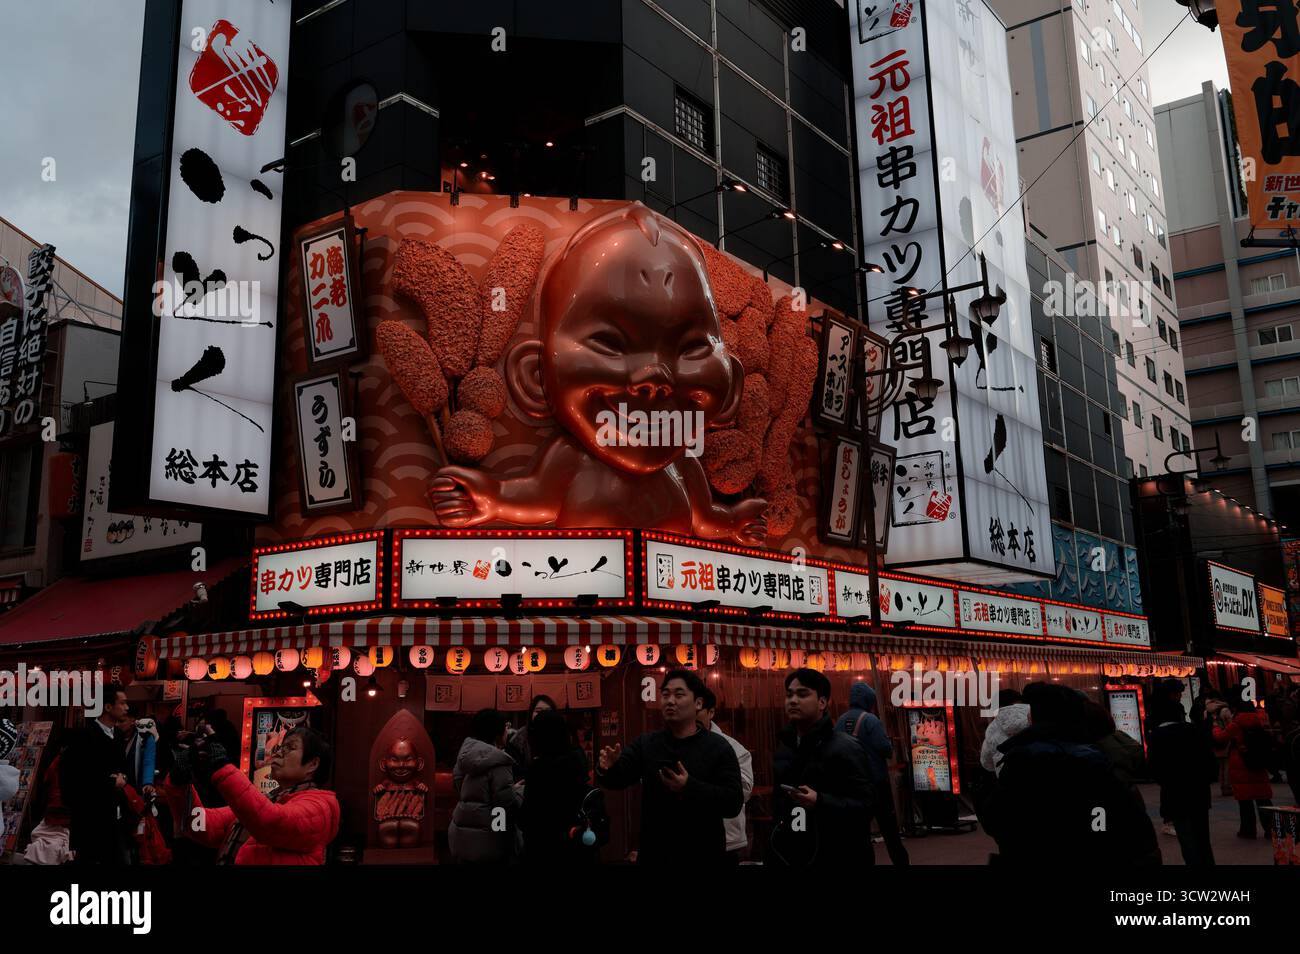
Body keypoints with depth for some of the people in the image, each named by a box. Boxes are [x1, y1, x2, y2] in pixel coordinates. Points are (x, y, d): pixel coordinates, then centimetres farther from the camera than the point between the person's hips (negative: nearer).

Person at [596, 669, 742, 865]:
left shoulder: (718, 748, -5)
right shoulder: (645, 744, 4)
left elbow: (734, 802, -13)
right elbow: (617, 778, -9)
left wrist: (690, 788, -25)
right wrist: (608, 768, -32)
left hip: (703, 854, -2)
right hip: (654, 853, 2)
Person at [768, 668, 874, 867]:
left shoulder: (845, 749, -10)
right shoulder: (784, 748, 12)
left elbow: (865, 806, -16)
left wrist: (820, 801, -28)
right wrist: (775, 844, 20)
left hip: (834, 856, -6)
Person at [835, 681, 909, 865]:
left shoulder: (840, 721, 4)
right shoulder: (871, 720, -14)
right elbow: (886, 749, -17)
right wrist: (889, 744, 4)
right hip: (875, 779, -5)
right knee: (888, 822, 9)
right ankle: (901, 860, 18)